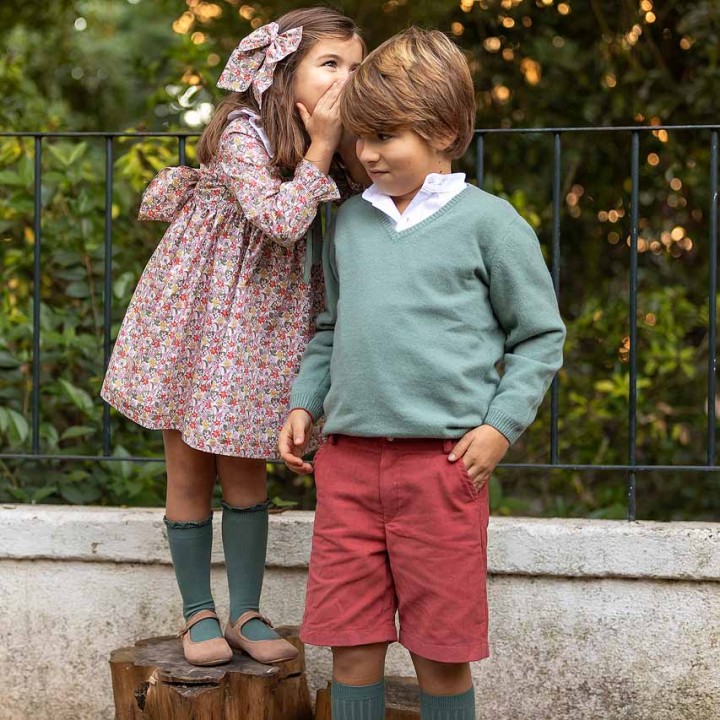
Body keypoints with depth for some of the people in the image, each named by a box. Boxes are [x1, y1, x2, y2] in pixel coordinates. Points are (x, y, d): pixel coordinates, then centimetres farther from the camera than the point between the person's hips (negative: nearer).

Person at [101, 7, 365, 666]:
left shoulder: (328, 154, 3)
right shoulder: (241, 132, -19)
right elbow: (281, 221, -31)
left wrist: (332, 149, -8)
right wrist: (319, 151, -21)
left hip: (258, 329, 5)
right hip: (193, 318, -5)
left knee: (245, 474, 8)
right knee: (190, 473, 6)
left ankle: (247, 613, 17)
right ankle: (199, 615, 17)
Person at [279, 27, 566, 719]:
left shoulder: (486, 221, -1)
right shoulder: (349, 221, 13)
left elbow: (540, 334, 3)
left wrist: (500, 425, -6)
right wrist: (303, 403, 12)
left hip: (443, 459, -4)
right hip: (347, 459, 4)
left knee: (441, 652, 4)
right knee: (350, 644, 8)